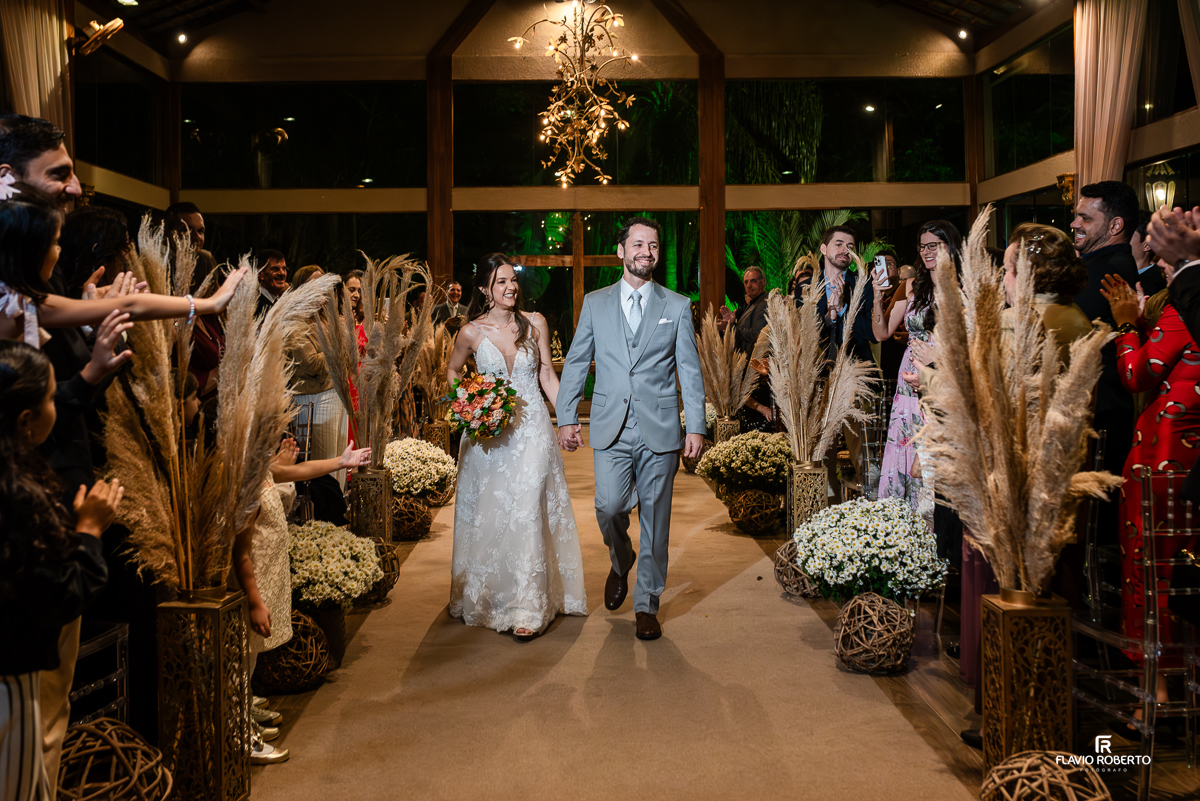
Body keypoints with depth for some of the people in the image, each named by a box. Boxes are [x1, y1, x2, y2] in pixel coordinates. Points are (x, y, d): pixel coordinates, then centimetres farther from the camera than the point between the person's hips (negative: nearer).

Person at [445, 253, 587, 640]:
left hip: (531, 429, 0)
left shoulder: (535, 324, 0)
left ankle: (527, 608, -3)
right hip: (488, 432, 0)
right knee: (488, 515, 7)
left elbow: (547, 374, 8)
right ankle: (483, 596, 27)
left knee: (527, 511, -7)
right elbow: (452, 371, 14)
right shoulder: (472, 332, -3)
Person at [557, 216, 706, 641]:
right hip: (612, 429, 0)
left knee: (654, 518, 3)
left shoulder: (677, 306, 7)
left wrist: (696, 427, 0)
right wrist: (566, 417, 3)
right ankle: (621, 564, 25)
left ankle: (647, 606, 16)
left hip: (660, 429, 0)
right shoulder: (595, 303, 9)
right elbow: (575, 363, 10)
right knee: (609, 507, -9)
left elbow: (690, 371, 6)